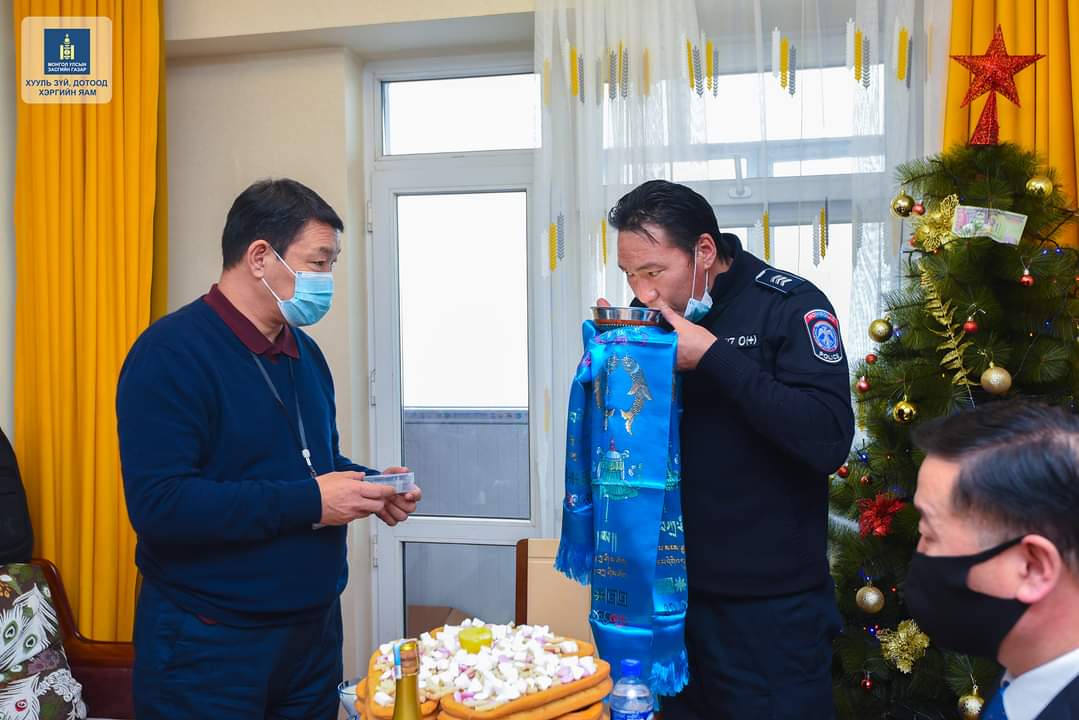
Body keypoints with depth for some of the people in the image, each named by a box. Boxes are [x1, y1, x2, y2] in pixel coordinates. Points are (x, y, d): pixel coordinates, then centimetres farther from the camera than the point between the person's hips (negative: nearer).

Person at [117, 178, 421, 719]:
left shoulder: (304, 352, 9)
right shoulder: (171, 351, -16)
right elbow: (158, 504, -25)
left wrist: (369, 487, -1)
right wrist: (308, 502, -24)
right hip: (207, 647, -7)